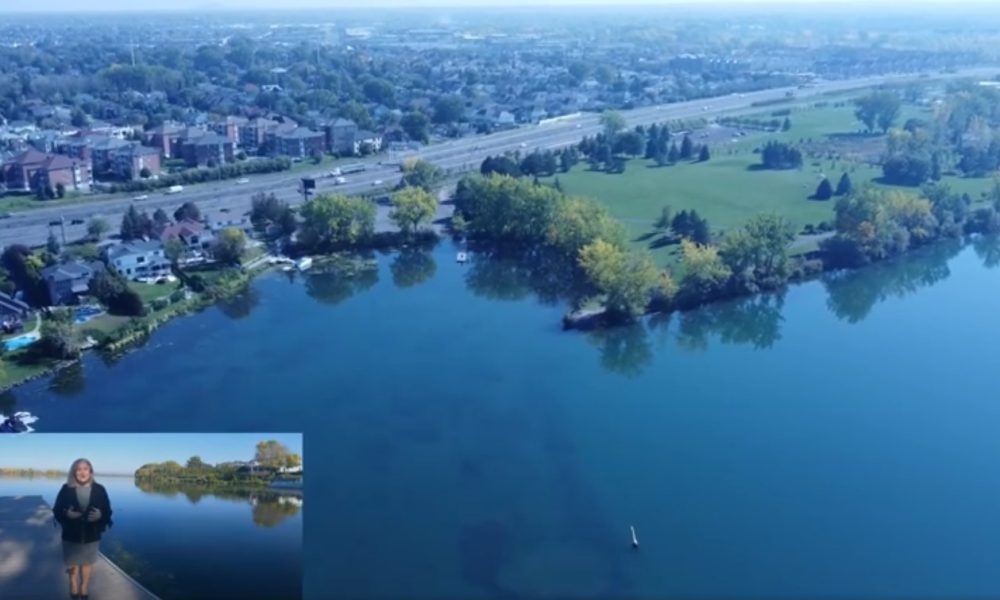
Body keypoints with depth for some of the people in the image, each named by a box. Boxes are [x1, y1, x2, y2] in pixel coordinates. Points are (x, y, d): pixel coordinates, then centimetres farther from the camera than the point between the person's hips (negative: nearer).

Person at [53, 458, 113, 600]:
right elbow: (57, 510, -4)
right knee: (73, 563, 17)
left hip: (91, 535, 0)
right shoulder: (66, 489, -8)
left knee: (87, 562, 16)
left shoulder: (99, 490, -7)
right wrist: (67, 514, -24)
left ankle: (84, 587, 34)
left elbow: (107, 511, -4)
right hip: (71, 534, 0)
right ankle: (74, 587, 38)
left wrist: (100, 515, -26)